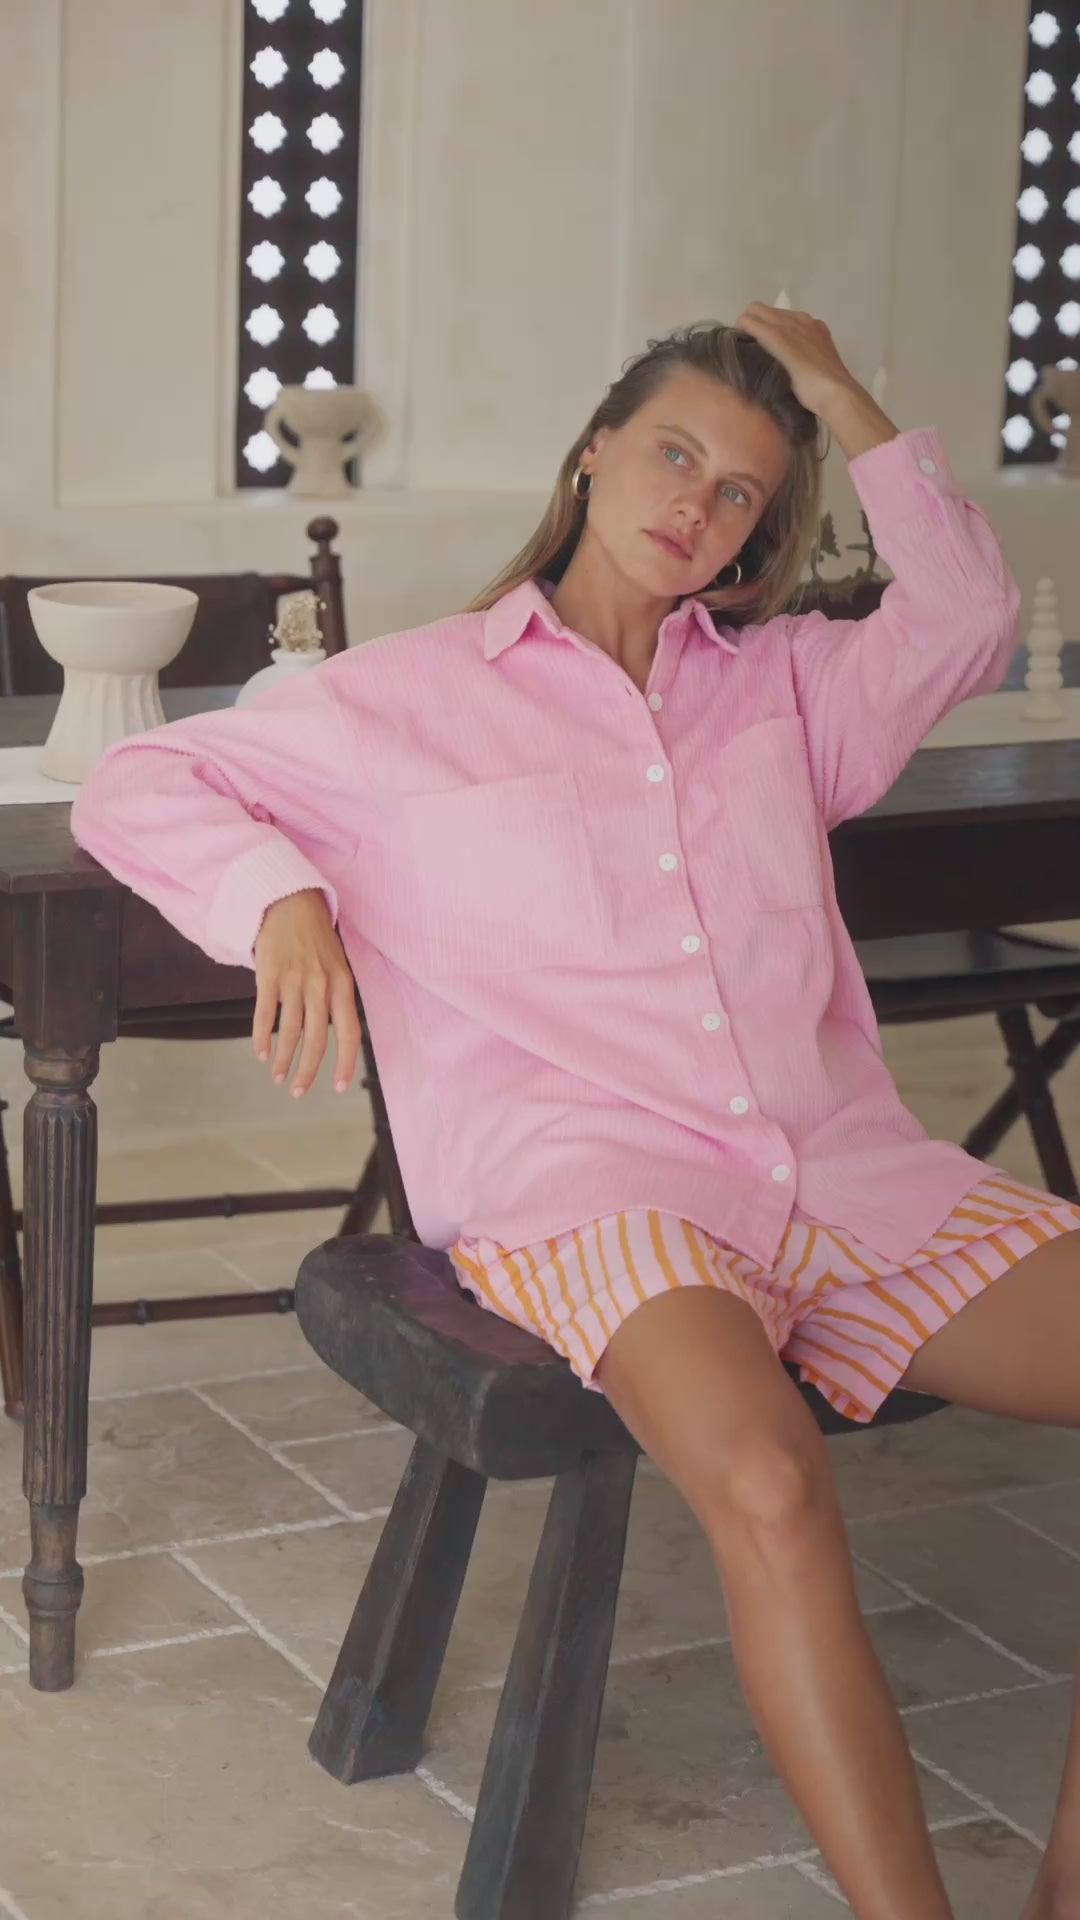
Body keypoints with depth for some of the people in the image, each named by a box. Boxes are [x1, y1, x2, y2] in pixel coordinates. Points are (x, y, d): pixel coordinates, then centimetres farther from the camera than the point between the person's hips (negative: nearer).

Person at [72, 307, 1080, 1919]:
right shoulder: (413, 696, 13)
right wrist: (283, 899, -7)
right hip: (586, 1182, -5)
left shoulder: (780, 682, 25)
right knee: (768, 1490, -36)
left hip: (842, 1166, 5)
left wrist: (841, 396, 15)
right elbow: (136, 787, 13)